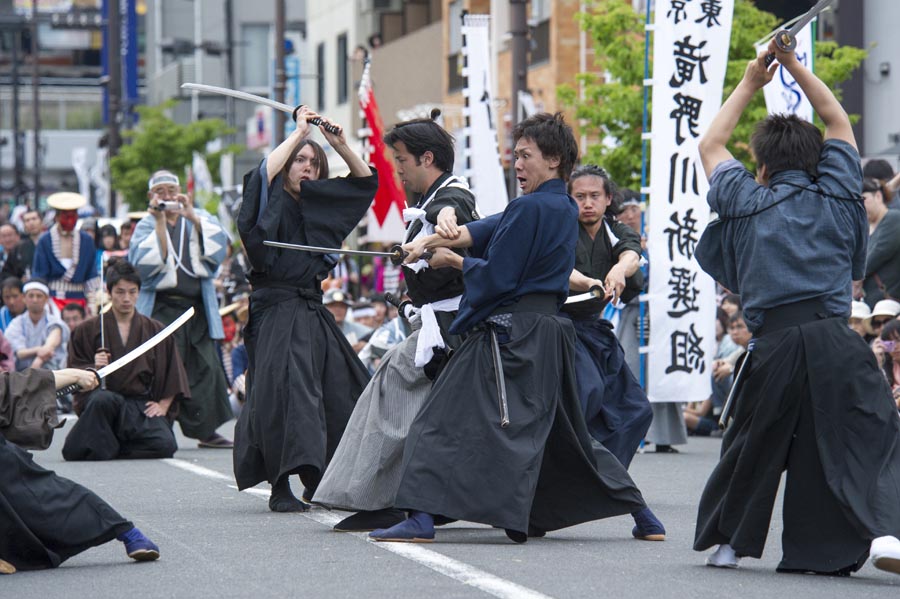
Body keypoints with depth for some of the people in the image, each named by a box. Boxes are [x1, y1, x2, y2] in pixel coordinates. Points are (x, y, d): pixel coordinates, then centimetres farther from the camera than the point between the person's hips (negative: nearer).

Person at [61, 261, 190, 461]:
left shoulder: (155, 330, 12)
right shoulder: (88, 330, 7)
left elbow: (173, 376, 16)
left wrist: (163, 405, 2)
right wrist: (94, 368, -16)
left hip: (141, 405, 2)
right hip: (100, 395, -2)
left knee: (165, 445, -27)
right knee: (103, 400, -41)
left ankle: (112, 448, -4)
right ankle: (97, 448, -16)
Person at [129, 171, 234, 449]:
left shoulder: (199, 218, 13)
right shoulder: (146, 226, 5)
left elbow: (218, 244, -5)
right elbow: (145, 263, -13)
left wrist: (192, 217, -13)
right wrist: (160, 222, -16)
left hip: (198, 305, 3)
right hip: (162, 308, -3)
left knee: (205, 368, 3)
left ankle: (205, 429, 11)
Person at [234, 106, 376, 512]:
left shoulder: (320, 207, 17)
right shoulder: (269, 205, 0)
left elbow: (365, 182, 16)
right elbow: (264, 174, -22)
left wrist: (340, 144, 1)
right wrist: (299, 133, -15)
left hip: (313, 313, 7)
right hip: (276, 313, -7)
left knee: (341, 393, 5)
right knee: (285, 389, -19)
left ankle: (320, 483, 17)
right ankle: (280, 488, -21)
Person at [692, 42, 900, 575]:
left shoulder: (745, 202, 12)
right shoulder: (835, 195, 11)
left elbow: (711, 145, 30)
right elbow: (838, 120, 27)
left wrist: (750, 82, 36)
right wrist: (794, 65, 31)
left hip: (773, 345, 1)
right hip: (835, 339, -1)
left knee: (754, 443, 16)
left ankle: (728, 541, 26)